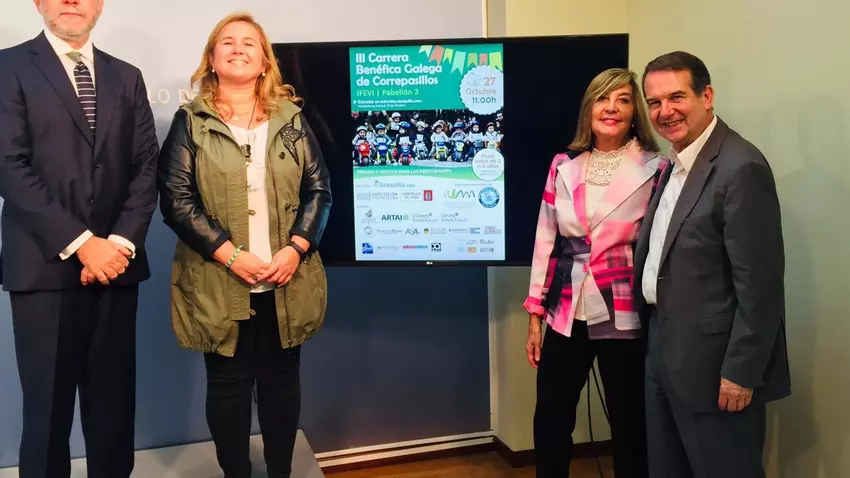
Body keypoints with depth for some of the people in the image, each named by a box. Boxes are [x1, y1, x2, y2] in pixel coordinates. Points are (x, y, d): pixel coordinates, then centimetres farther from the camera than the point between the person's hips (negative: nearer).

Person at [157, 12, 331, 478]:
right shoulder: (190, 122, 1)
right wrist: (230, 255, -16)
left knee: (282, 379, 12)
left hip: (286, 281, 2)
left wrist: (296, 249, -11)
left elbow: (319, 189, 3)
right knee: (228, 383, 8)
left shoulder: (291, 118, 7)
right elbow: (175, 199, -6)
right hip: (220, 284, -2)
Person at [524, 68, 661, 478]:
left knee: (629, 428, 11)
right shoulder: (564, 165, 4)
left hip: (624, 318, -3)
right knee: (549, 422, 12)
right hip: (566, 315, 3)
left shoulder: (654, 169, -5)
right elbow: (546, 241, 7)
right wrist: (535, 315, 6)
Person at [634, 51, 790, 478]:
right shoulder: (675, 163, 10)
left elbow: (759, 283, -21)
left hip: (711, 360, -9)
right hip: (664, 350, 9)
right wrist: (654, 337, 12)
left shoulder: (741, 167, -18)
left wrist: (741, 372, -19)